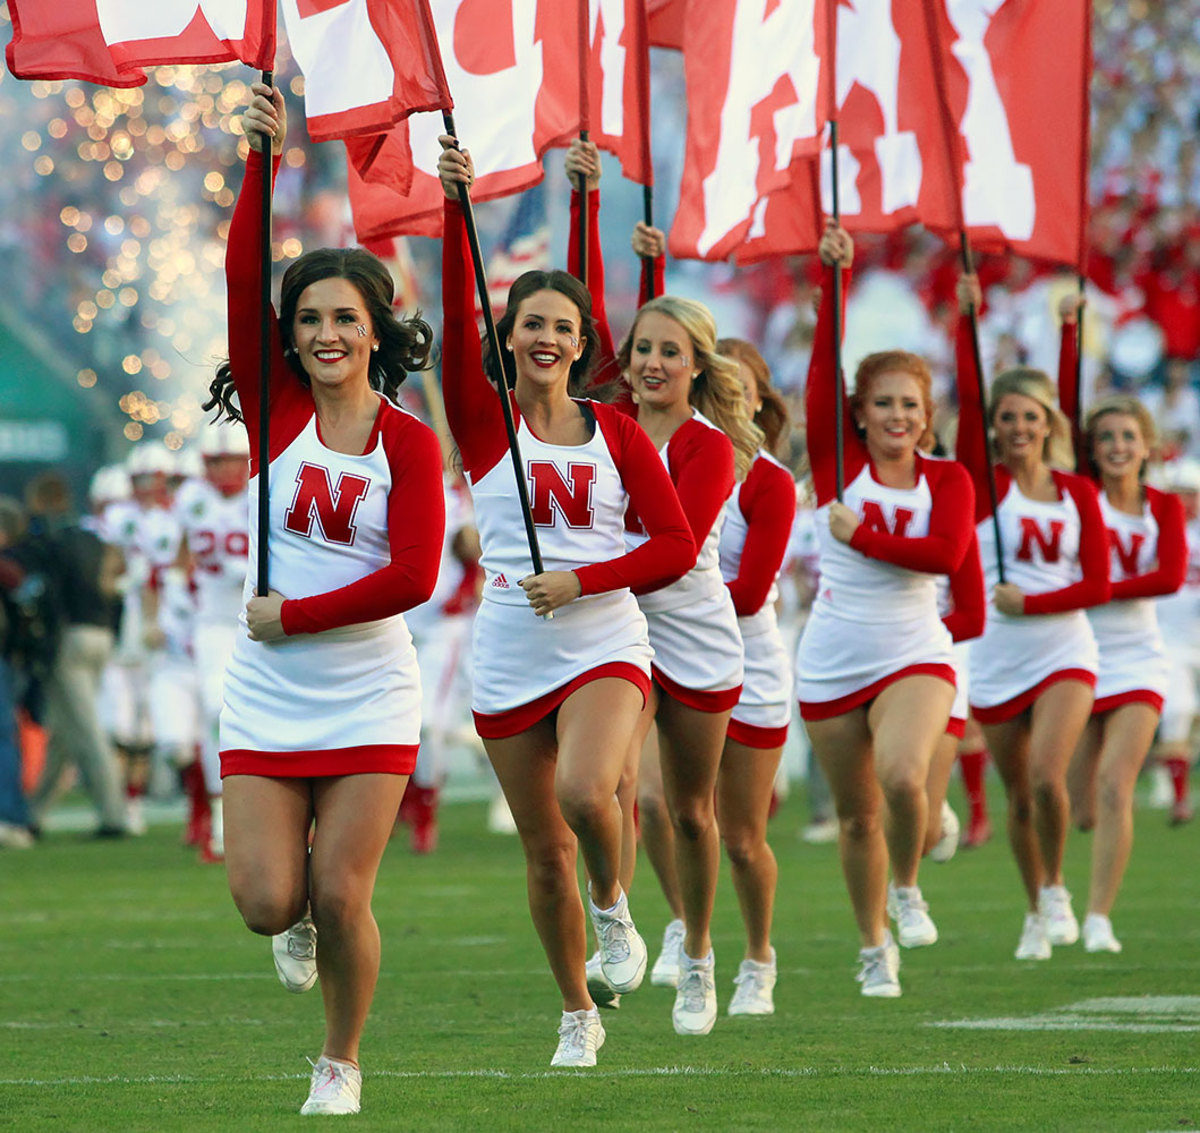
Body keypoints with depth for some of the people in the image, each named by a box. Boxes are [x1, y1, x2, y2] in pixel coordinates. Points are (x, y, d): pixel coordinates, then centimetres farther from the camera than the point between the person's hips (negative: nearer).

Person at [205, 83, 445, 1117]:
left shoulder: (409, 443, -3)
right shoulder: (277, 411, 1)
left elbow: (413, 578, -12)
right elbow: (244, 279, -10)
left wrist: (293, 616, -12)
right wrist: (263, 160, -19)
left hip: (369, 698, -2)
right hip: (264, 699, 2)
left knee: (341, 897, -6)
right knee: (266, 902, -7)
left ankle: (342, 1063, 18)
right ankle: (303, 912, 31)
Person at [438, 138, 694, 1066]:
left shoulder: (616, 431, 4)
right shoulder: (485, 419, 2)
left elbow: (677, 546, 2)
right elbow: (459, 319, -14)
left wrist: (583, 580, -12)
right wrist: (455, 210, -26)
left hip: (605, 645, -1)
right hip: (510, 659, 1)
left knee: (586, 793, -29)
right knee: (545, 853, 6)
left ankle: (614, 905, 2)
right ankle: (578, 1015, 24)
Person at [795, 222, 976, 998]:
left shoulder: (948, 481, 2)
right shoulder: (839, 462, 2)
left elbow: (947, 554, -14)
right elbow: (824, 369, -8)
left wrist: (862, 537, -15)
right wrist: (833, 279, -15)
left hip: (915, 654, -1)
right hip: (833, 663, 1)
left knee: (903, 776, -27)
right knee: (856, 815, 8)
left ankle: (907, 889, 2)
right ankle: (875, 948, 26)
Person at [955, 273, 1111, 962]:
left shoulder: (1078, 492, 5)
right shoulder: (986, 485, 0)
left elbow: (1098, 583, 0)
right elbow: (968, 399, -12)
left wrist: (1031, 602, -13)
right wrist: (968, 318, -18)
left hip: (1064, 652, 0)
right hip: (998, 660, 0)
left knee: (1048, 777, -20)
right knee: (1019, 797, 7)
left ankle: (1056, 890, 4)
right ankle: (1036, 912, 26)